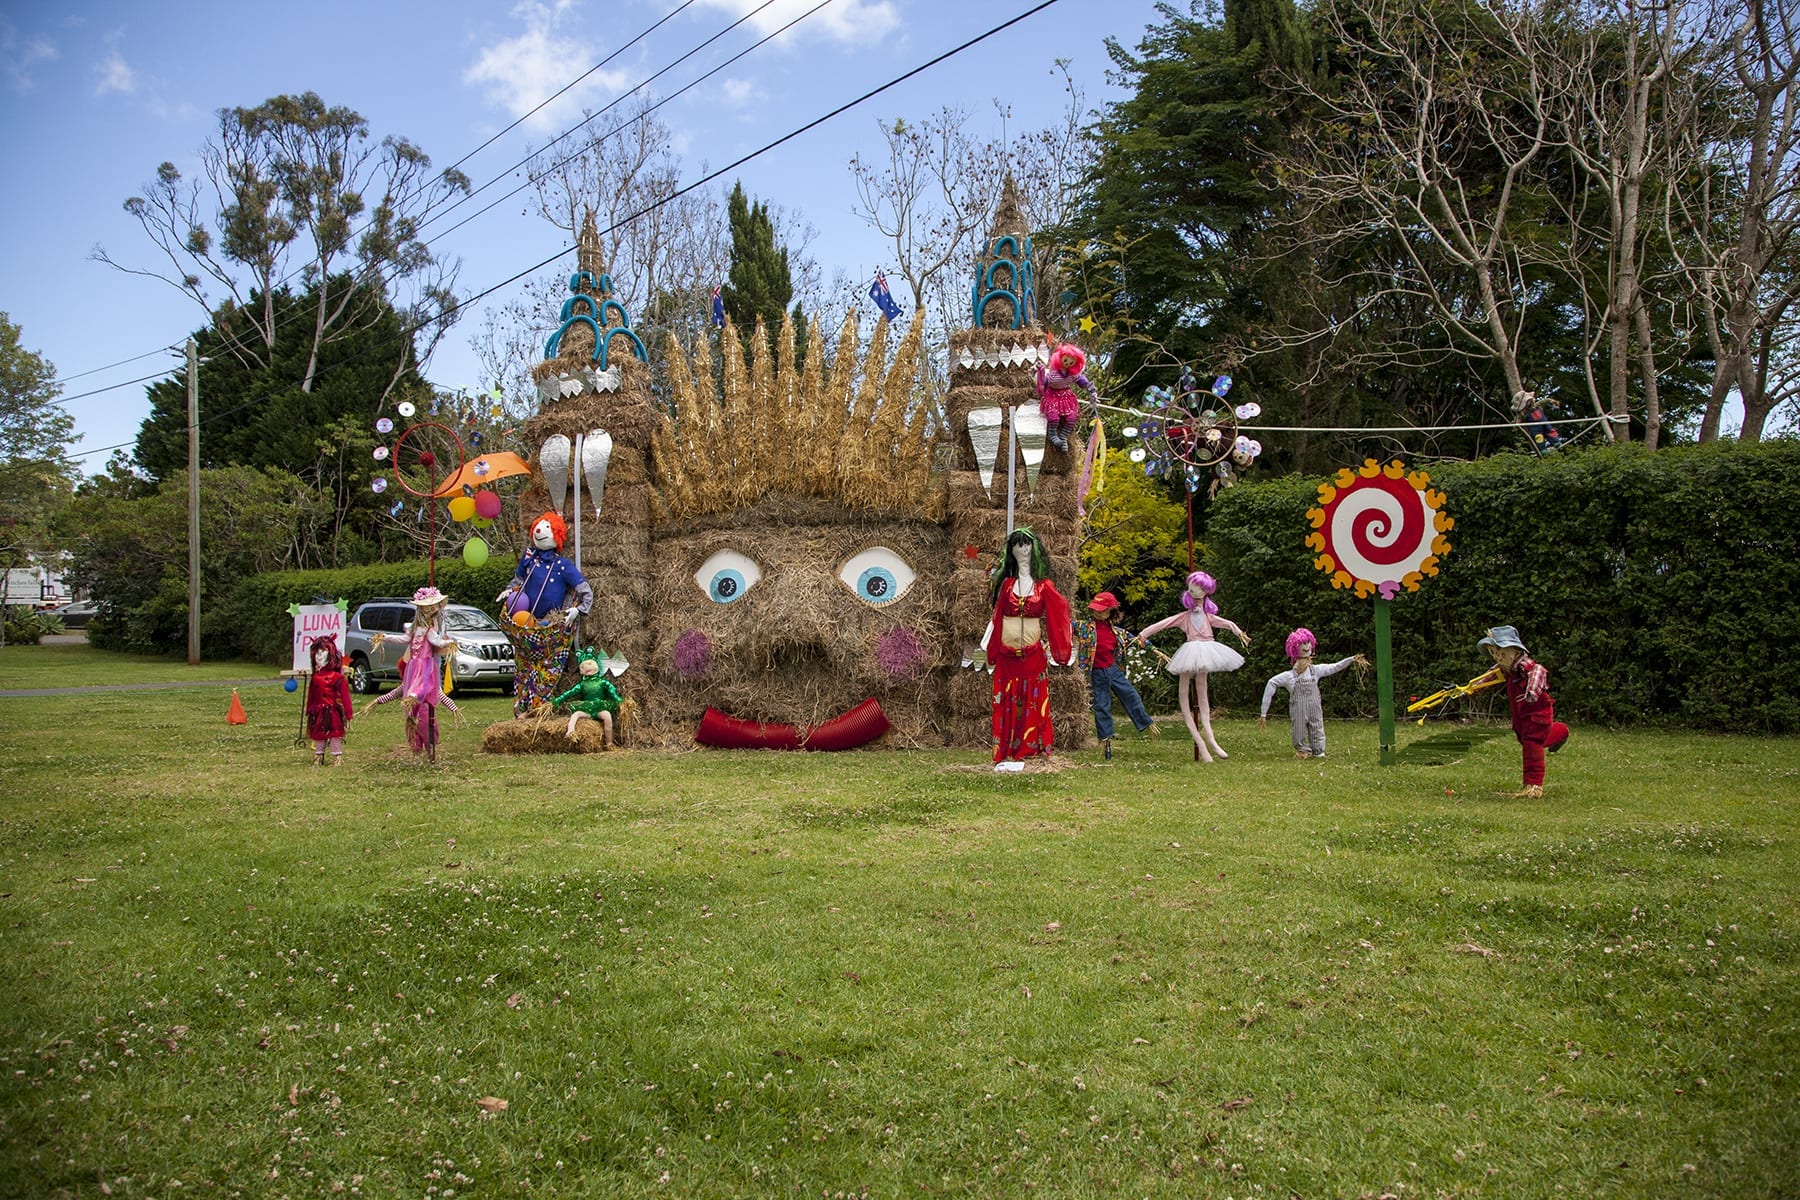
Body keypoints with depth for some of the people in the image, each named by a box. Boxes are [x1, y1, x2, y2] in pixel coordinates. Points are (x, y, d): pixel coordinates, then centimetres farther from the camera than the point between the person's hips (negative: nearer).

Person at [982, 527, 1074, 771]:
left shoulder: (1044, 587, 4)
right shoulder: (1006, 583, 7)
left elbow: (1057, 617, 5)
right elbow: (997, 618, 9)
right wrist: (990, 649, 7)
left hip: (1032, 653, -1)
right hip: (1006, 653, 1)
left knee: (1030, 703, 0)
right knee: (1006, 703, 1)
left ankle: (1020, 753, 5)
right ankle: (1005, 754, 5)